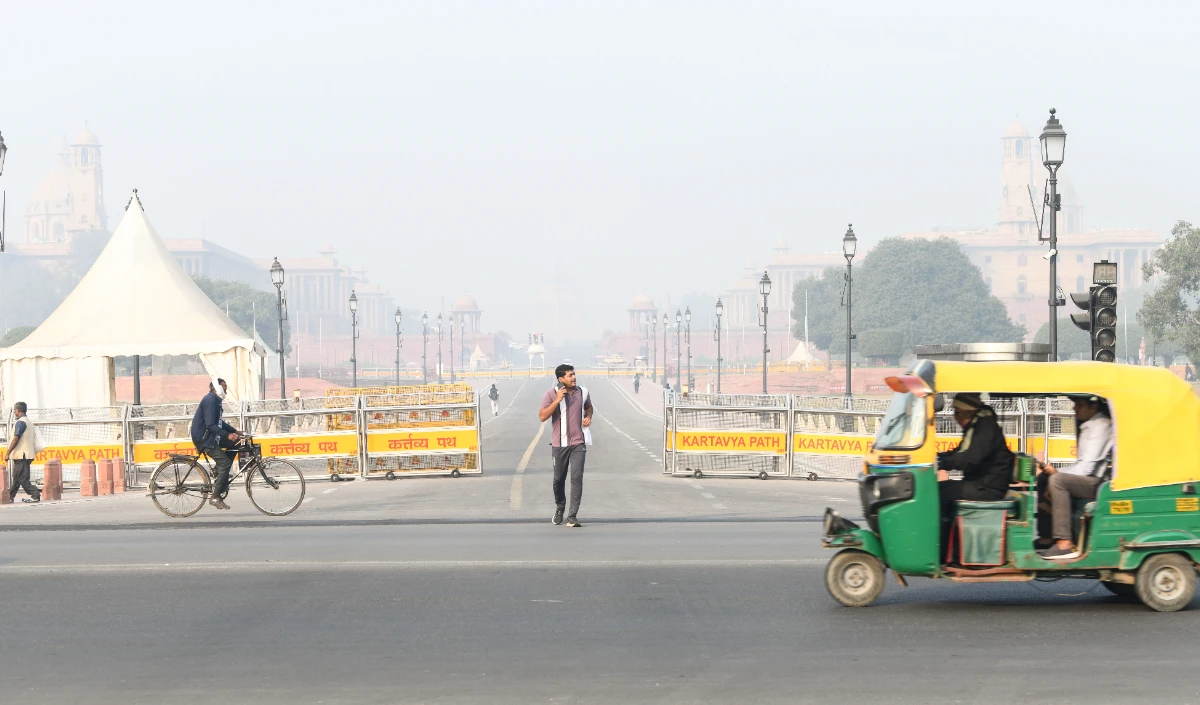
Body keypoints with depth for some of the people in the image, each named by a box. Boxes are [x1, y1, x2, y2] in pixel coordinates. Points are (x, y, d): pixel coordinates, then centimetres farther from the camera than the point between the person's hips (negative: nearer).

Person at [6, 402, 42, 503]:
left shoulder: (20, 422, -13)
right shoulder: (30, 422, 17)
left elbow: (16, 439, -18)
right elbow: (33, 439, 19)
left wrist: (8, 453, -15)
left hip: (20, 455, -10)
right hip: (27, 455, 10)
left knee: (22, 478, -8)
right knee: (16, 477, 14)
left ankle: (35, 495, -14)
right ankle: (10, 497, 19)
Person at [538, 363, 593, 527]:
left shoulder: (582, 392, 4)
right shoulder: (551, 394, -6)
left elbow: (588, 406, 25)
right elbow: (542, 417, -14)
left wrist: (588, 417, 3)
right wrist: (557, 400, -21)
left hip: (578, 443, 1)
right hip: (559, 444, -1)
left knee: (577, 478, -11)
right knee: (558, 479, 11)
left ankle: (572, 516, -11)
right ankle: (559, 509, 38)